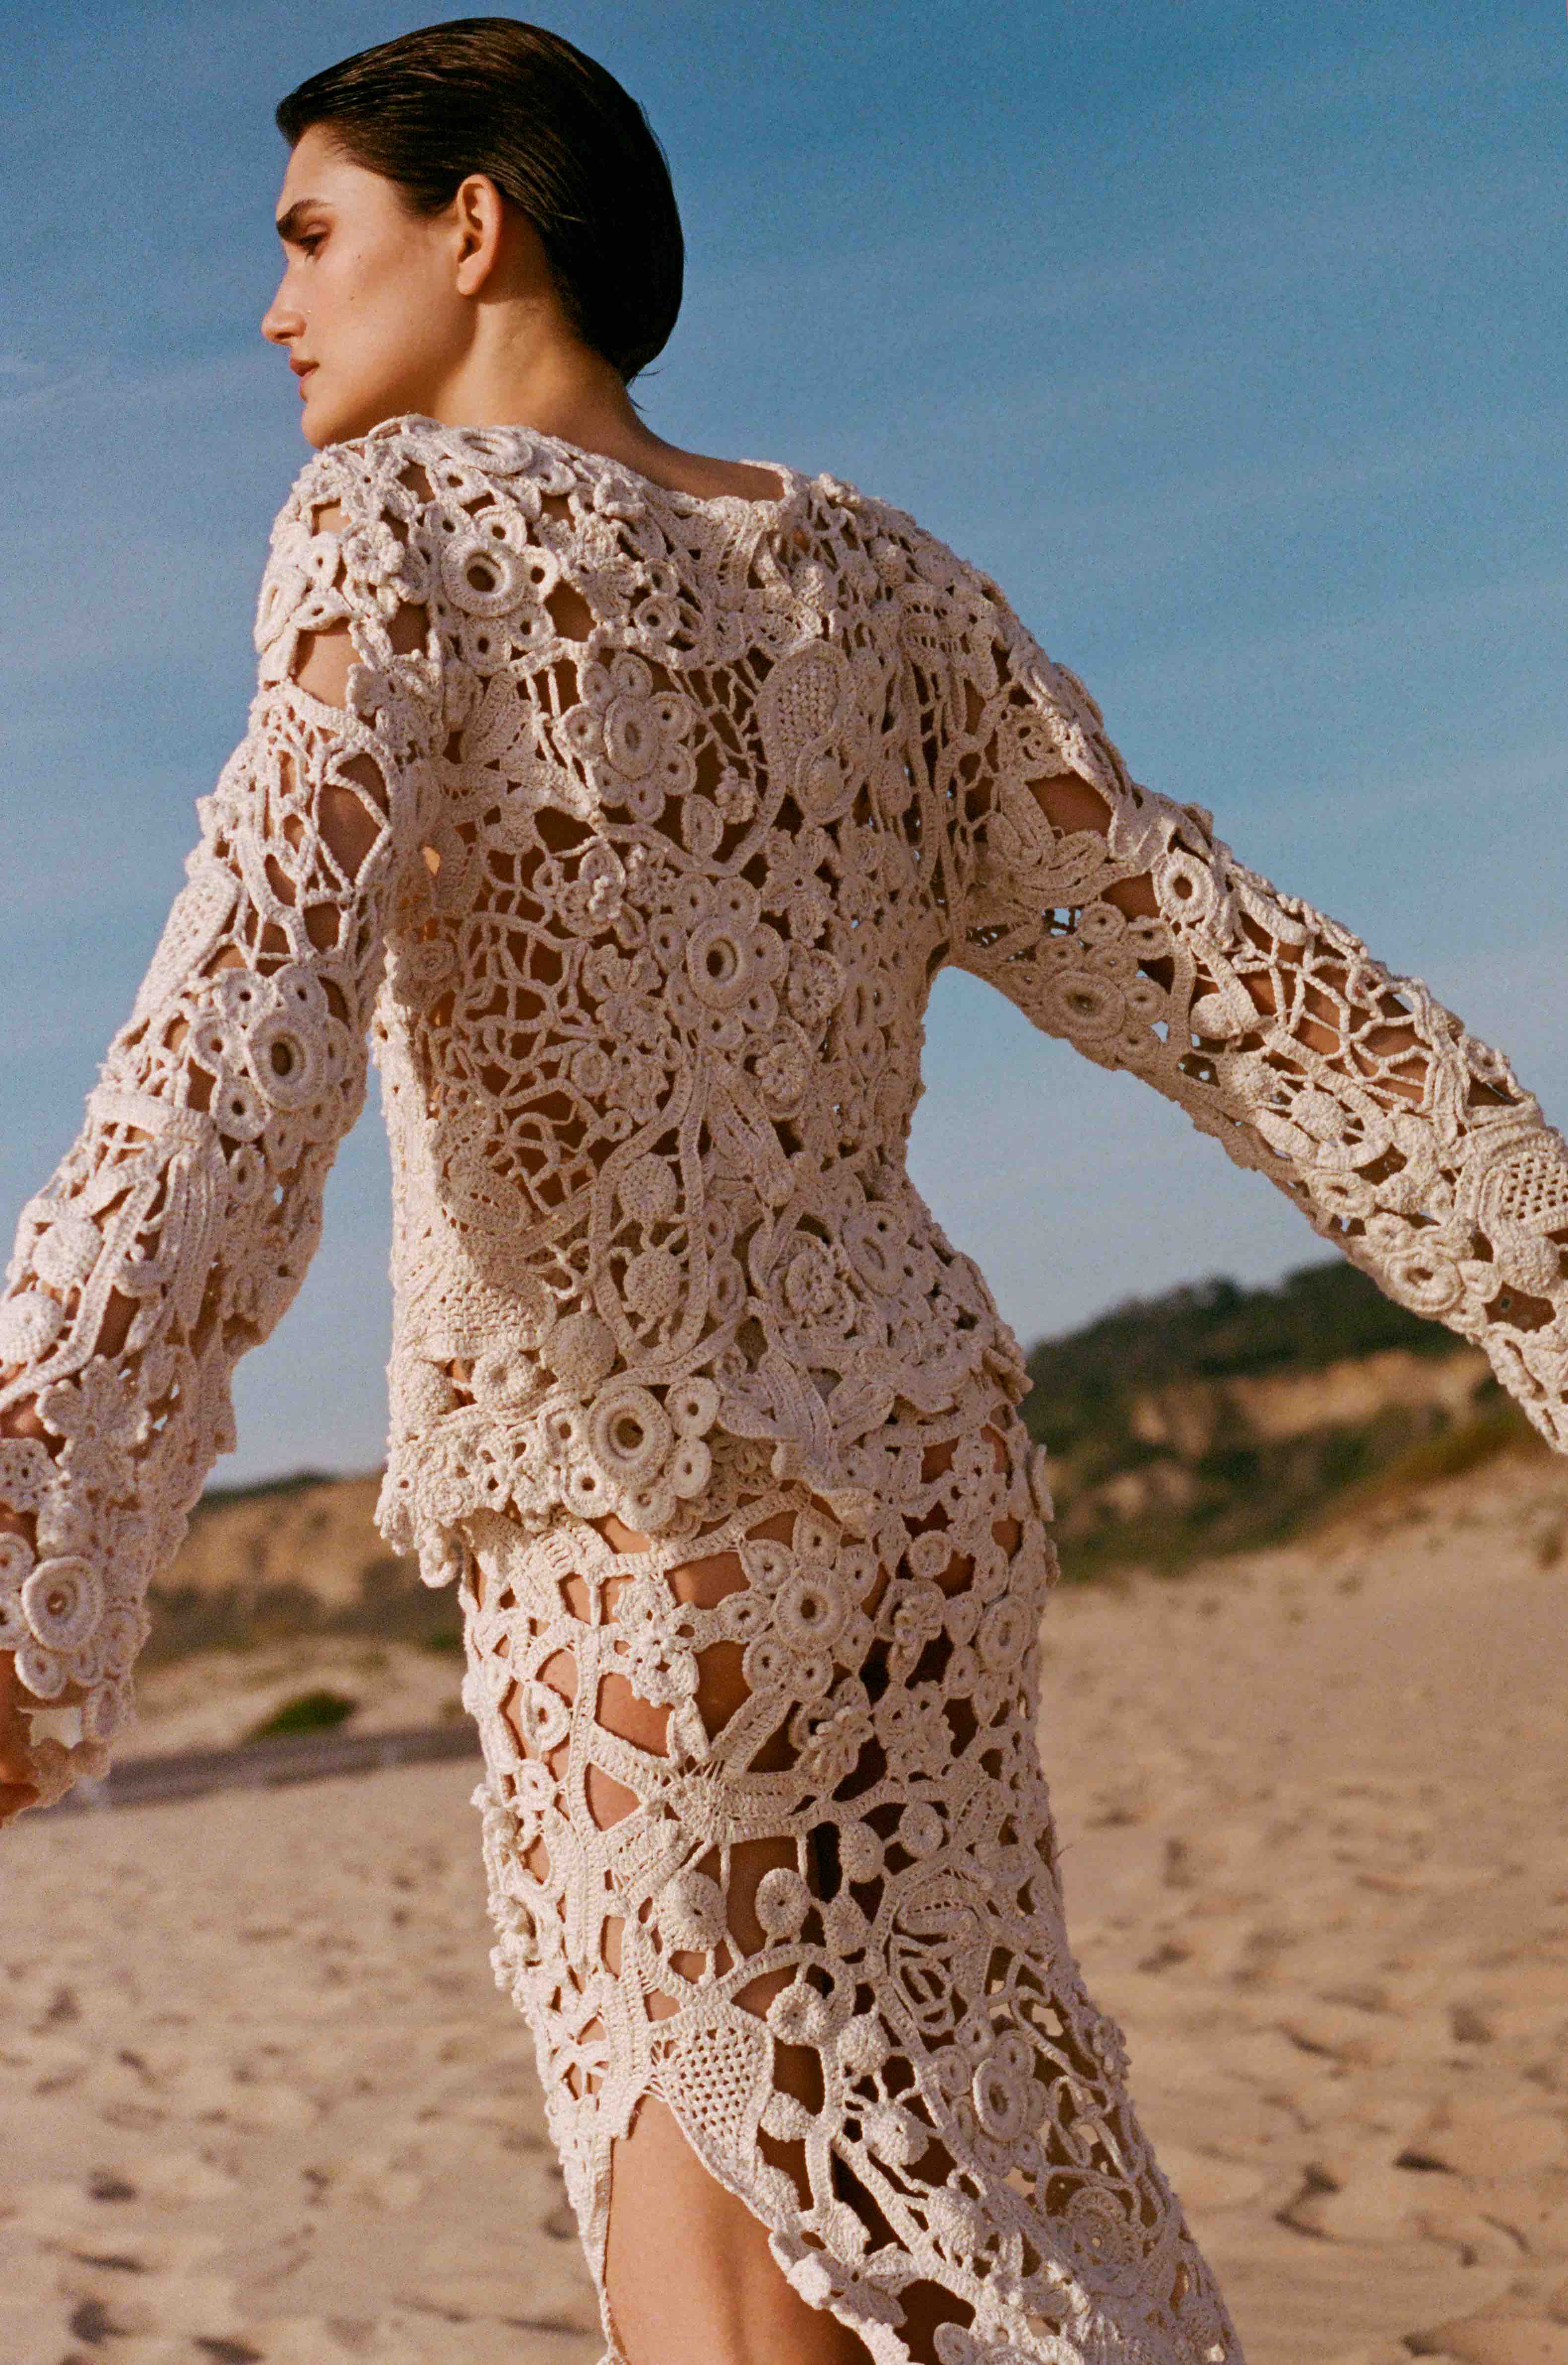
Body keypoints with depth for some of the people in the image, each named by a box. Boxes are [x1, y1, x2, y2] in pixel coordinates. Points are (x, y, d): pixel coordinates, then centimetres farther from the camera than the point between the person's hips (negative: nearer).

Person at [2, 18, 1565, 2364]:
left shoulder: (404, 518, -11)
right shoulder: (884, 583, 7)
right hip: (924, 1471, 7)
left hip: (639, 1533, -6)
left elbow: (257, 1009, -29)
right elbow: (1237, 979, 2)